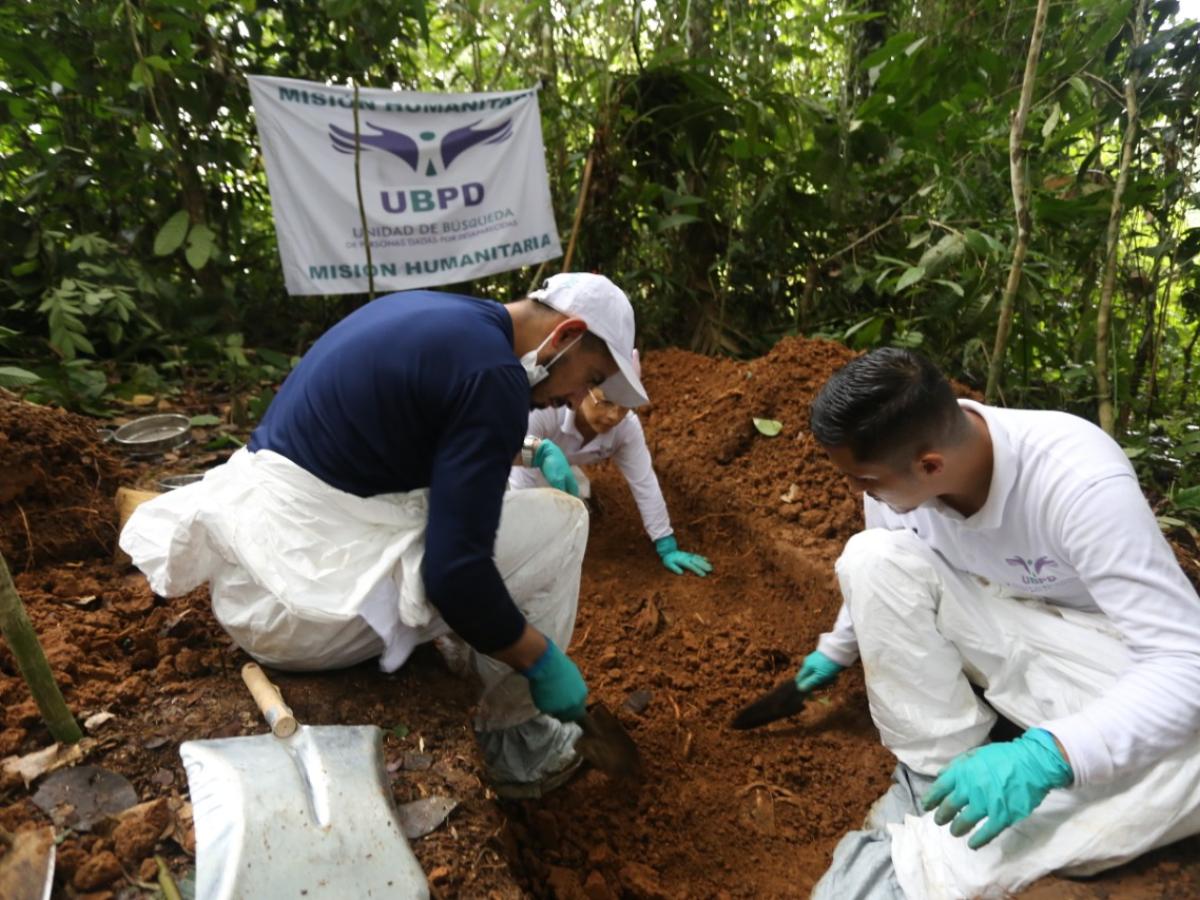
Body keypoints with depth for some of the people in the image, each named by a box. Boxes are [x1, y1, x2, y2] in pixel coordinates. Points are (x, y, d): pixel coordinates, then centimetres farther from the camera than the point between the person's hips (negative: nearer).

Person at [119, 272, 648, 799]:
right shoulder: (494, 376, -18)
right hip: (305, 601, -9)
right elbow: (454, 572, -21)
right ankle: (516, 746, 14)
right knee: (559, 522, -2)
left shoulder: (432, 312, 10)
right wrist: (544, 662, -7)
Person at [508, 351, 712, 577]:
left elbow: (645, 484, -26)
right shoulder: (548, 408, -46)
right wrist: (543, 450, -71)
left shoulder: (628, 426, -32)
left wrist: (667, 547, -23)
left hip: (562, 468, 4)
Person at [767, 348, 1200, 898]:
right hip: (986, 627, 4)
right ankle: (933, 775, -15)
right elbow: (875, 577, 5)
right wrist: (837, 649, 18)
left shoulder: (1080, 481, -33)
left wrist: (1045, 756, -45)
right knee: (871, 558, -23)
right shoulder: (895, 463, -17)